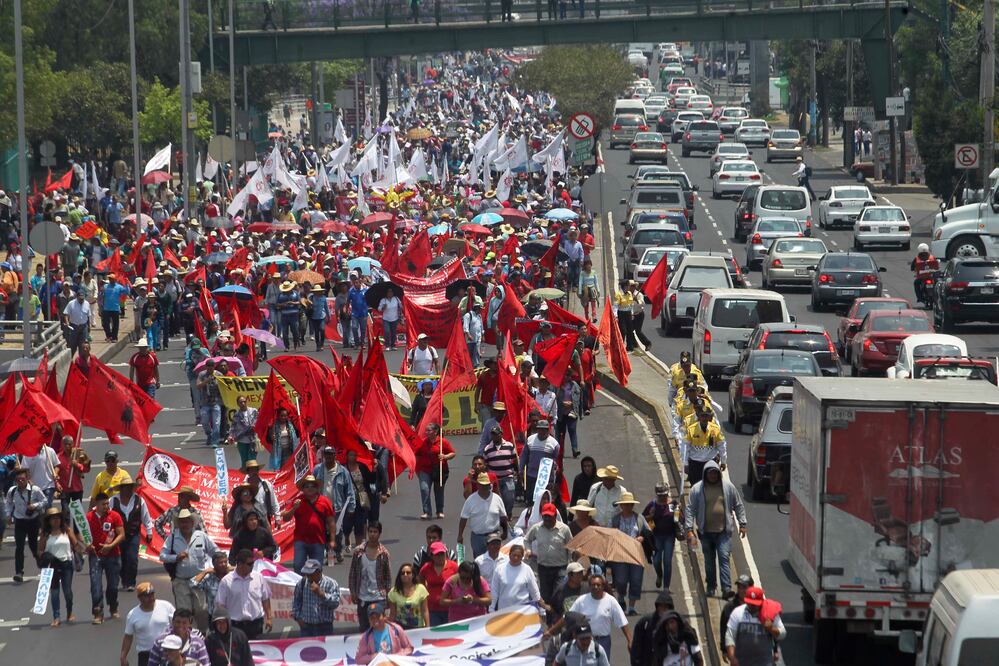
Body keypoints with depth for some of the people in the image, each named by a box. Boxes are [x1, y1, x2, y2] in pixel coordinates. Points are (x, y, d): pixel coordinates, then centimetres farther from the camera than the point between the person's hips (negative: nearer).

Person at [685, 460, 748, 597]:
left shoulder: (728, 487, 2)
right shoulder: (697, 489, 0)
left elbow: (739, 506, 11)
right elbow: (690, 509, 1)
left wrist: (742, 524, 9)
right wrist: (689, 529, -6)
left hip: (724, 531, -1)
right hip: (705, 532, 1)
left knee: (724, 558, -11)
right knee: (709, 560, 10)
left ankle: (726, 588, -15)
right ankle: (711, 587, 23)